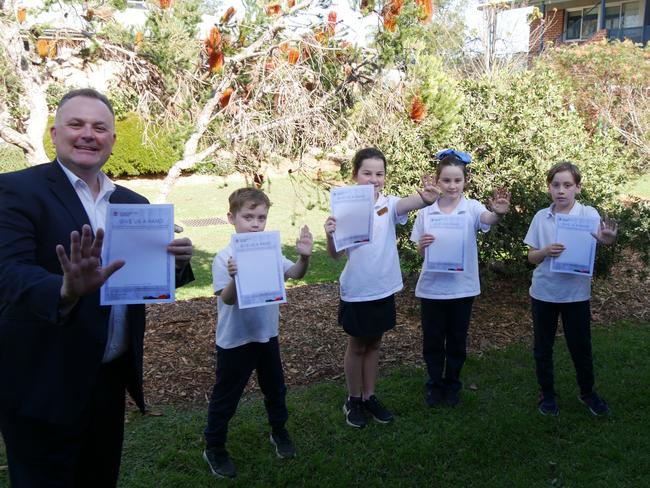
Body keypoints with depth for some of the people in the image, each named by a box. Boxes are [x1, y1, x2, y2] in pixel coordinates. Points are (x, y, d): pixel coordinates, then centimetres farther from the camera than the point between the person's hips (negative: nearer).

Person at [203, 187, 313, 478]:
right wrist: (234, 278, -43)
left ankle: (279, 432, 44)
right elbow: (227, 299, -24)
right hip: (235, 340, -5)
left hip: (267, 334, 5)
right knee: (226, 396, 9)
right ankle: (214, 448, 27)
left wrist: (304, 257, -30)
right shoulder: (224, 258, -17)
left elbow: (294, 274, -10)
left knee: (275, 388, 21)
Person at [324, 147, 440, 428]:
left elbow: (406, 204, -31)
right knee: (357, 346, 13)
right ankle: (354, 400, 31)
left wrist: (425, 198, -54)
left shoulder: (389, 205, -6)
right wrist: (330, 236, -35)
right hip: (356, 292, -3)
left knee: (374, 344, 18)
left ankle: (370, 397, 34)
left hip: (383, 289, 3)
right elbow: (336, 254, -13)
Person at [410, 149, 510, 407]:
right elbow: (419, 251, 3)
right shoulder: (426, 210, -2)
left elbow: (487, 219, -29)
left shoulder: (472, 207, -6)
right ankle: (435, 384, 30)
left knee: (457, 339, 13)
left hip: (462, 286, 0)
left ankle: (452, 384, 32)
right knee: (432, 339, 11)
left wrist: (498, 213, -51)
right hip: (432, 286, 1)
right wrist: (423, 244, -20)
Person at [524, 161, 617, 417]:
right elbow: (532, 257, 1)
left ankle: (587, 392, 34)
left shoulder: (589, 214, -7)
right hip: (544, 292, 2)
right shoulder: (541, 217, -1)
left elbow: (603, 236, -24)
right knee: (543, 347, 12)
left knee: (580, 346, 11)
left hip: (576, 293, -2)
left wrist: (607, 239, -46)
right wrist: (545, 251, -20)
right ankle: (547, 393, 30)